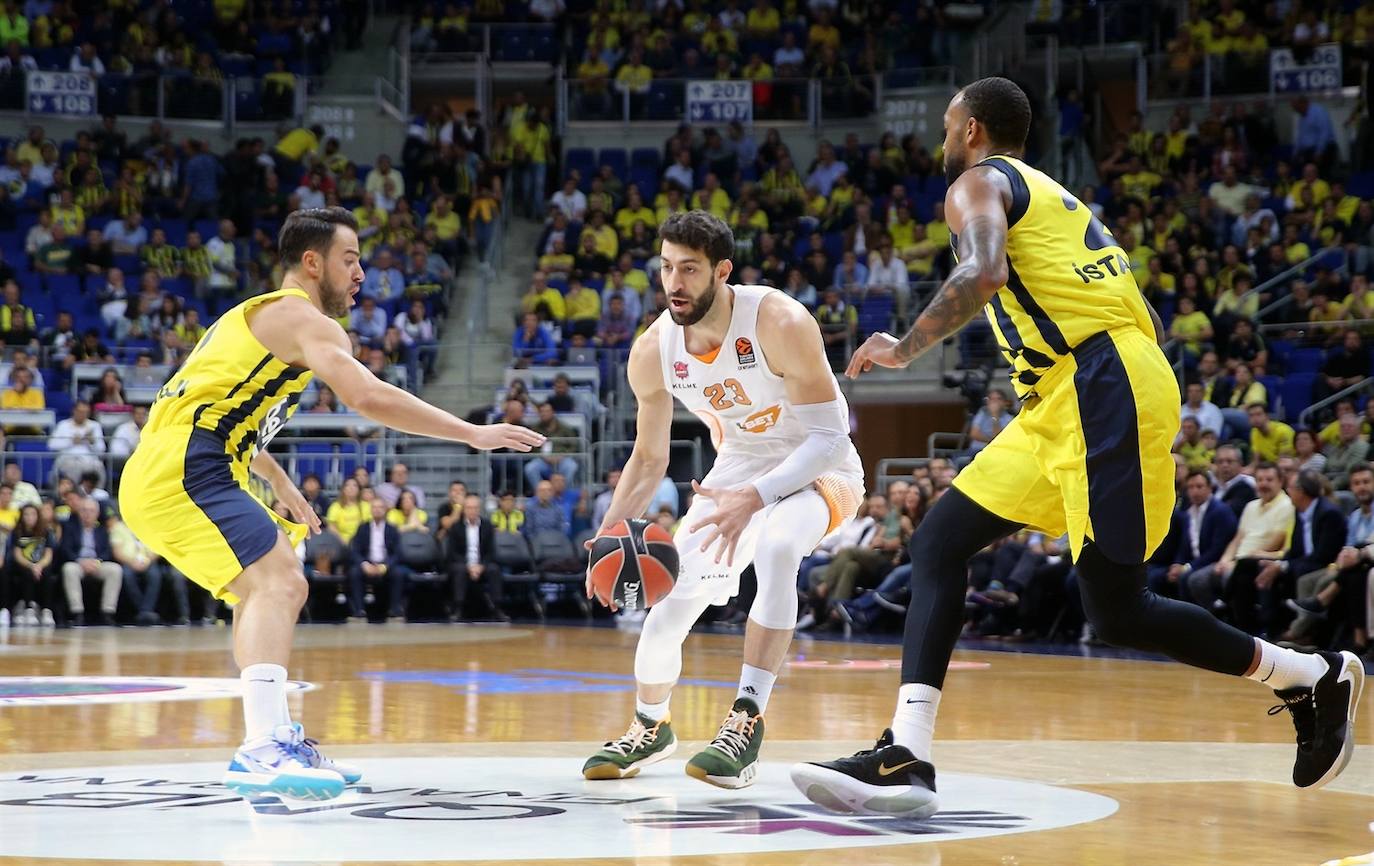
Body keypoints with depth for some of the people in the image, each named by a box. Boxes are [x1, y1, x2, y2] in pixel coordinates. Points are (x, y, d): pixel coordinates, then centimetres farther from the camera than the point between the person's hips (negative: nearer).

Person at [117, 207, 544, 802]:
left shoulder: (260, 316, 25)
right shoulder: (303, 318, -6)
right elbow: (368, 397, -22)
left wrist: (280, 484, 39)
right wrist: (473, 434, -19)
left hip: (158, 479, 11)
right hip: (183, 474, -11)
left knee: (267, 587, 24)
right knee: (279, 584, -21)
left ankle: (276, 740, 24)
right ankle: (261, 752, -34)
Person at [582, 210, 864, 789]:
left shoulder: (780, 324, -29)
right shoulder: (652, 353, -12)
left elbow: (829, 436, -27)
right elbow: (649, 459, 3)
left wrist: (755, 499, -40)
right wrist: (610, 530, -14)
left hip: (818, 470, -5)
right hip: (738, 470, 5)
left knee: (775, 548, -37)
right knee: (667, 600, -3)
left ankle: (747, 719, -30)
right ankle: (650, 727, 27)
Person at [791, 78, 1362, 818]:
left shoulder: (980, 183, 2)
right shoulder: (1055, 198, 28)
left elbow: (982, 273, -21)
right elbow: (1148, 318, 26)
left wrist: (905, 348, -11)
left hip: (1101, 390, -10)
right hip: (1066, 405, 10)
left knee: (1117, 613, -6)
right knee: (937, 543, 4)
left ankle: (1315, 678, 9)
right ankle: (906, 757, -7)